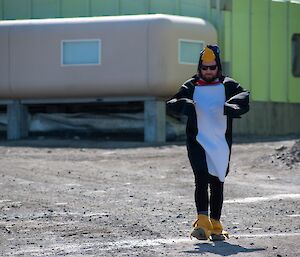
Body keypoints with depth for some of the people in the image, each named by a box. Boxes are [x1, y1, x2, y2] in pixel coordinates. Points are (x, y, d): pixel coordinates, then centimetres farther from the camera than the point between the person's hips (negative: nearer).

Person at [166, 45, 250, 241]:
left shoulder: (228, 86, 8)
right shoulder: (191, 87, 8)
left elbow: (244, 97, -9)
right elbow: (172, 104, -2)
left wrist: (231, 106, -30)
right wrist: (185, 105, -24)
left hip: (222, 143, 2)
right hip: (198, 142, -2)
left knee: (217, 184, 8)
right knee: (202, 180, -17)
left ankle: (215, 225, 16)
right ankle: (202, 222, -26)